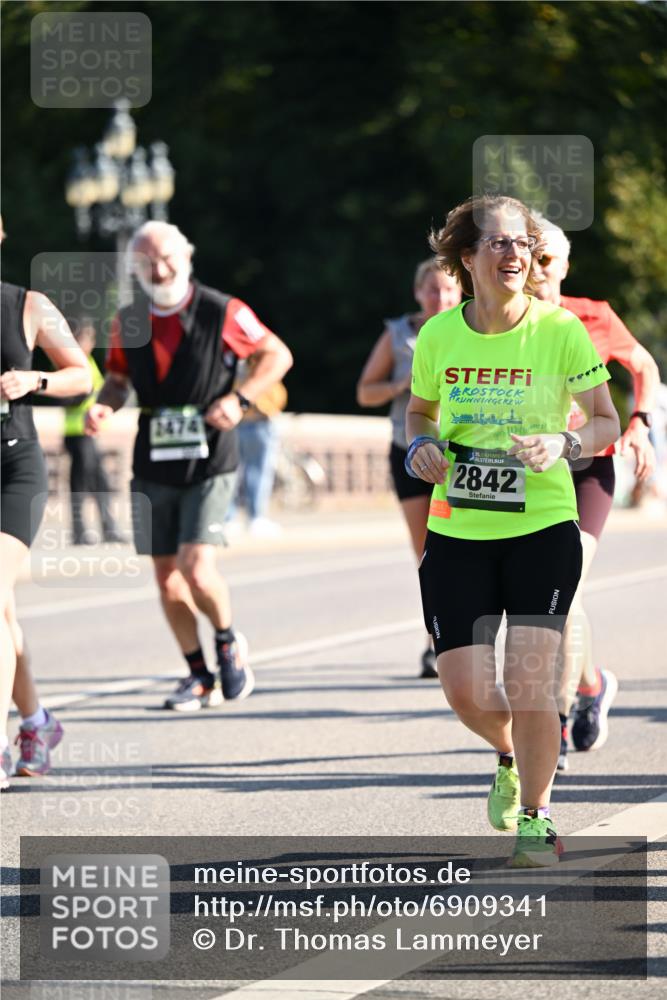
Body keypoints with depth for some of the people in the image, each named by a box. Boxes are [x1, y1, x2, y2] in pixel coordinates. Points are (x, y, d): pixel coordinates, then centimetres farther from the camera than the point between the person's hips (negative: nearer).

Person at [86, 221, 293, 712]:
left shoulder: (222, 312, -7)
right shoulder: (128, 321, 4)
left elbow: (278, 355, 2)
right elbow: (118, 377, 19)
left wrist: (240, 399, -12)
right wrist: (102, 407, -4)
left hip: (210, 462, -4)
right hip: (154, 465, 4)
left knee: (198, 570, -17)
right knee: (167, 576, 5)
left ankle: (230, 643, 13)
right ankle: (200, 677, 21)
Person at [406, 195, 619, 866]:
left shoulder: (560, 331, -7)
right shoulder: (438, 336, 0)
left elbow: (606, 421, 0)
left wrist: (565, 445, -20)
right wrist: (420, 447, -4)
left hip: (542, 527, -2)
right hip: (457, 530, 2)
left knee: (528, 677, -9)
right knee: (463, 688, -1)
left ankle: (535, 815, 11)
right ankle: (511, 757, 34)